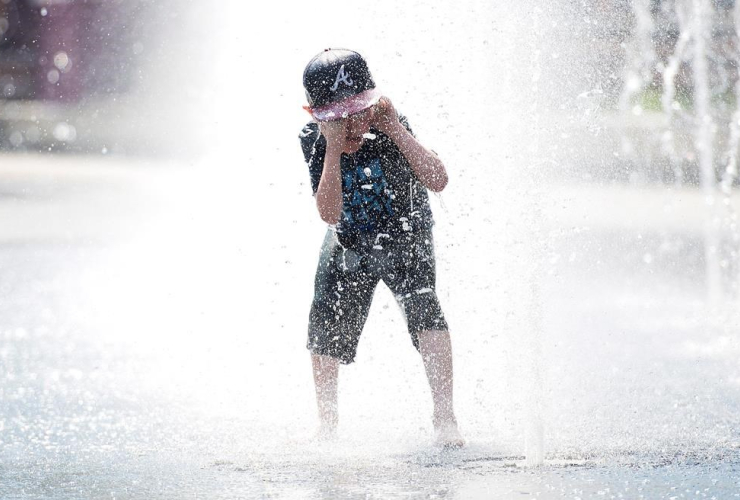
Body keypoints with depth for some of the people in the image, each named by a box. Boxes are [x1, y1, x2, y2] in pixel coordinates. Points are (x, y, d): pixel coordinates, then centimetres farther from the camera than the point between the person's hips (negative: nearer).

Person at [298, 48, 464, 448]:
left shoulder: (388, 128, -24)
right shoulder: (315, 142, -21)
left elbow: (438, 180, -34)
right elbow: (330, 213, -31)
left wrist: (395, 130, -38)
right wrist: (334, 147, -40)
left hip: (405, 239, -2)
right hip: (350, 246, 2)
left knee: (423, 307, -25)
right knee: (326, 325, -3)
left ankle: (444, 418, -22)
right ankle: (327, 422, 21)